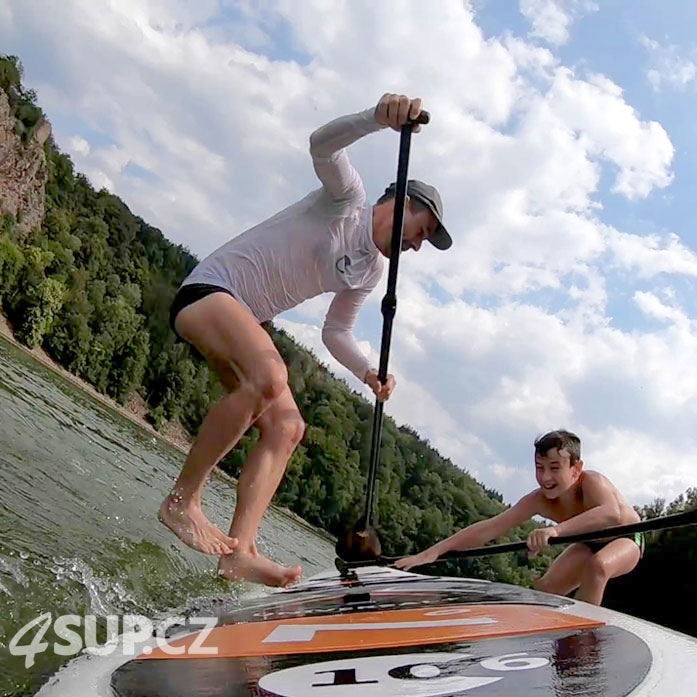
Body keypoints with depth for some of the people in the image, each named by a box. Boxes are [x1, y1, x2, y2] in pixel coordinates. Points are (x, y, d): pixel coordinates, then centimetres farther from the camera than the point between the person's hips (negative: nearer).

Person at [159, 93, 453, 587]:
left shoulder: (371, 272, 16)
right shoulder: (348, 200, -3)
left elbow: (336, 331, 20)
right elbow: (322, 144, -21)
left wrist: (368, 371, 1)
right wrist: (380, 117, -39)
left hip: (243, 323, 9)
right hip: (209, 288, -9)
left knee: (286, 427, -6)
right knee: (270, 378, -34)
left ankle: (240, 551, -14)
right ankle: (182, 501, -24)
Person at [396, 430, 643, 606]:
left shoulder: (591, 482, -38)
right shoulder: (539, 501, -24)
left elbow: (611, 514, -62)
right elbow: (489, 528, -29)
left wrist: (557, 529, -74)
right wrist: (433, 551, -37)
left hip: (625, 539, -5)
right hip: (591, 545, 6)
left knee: (598, 565, -36)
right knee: (543, 590, -7)